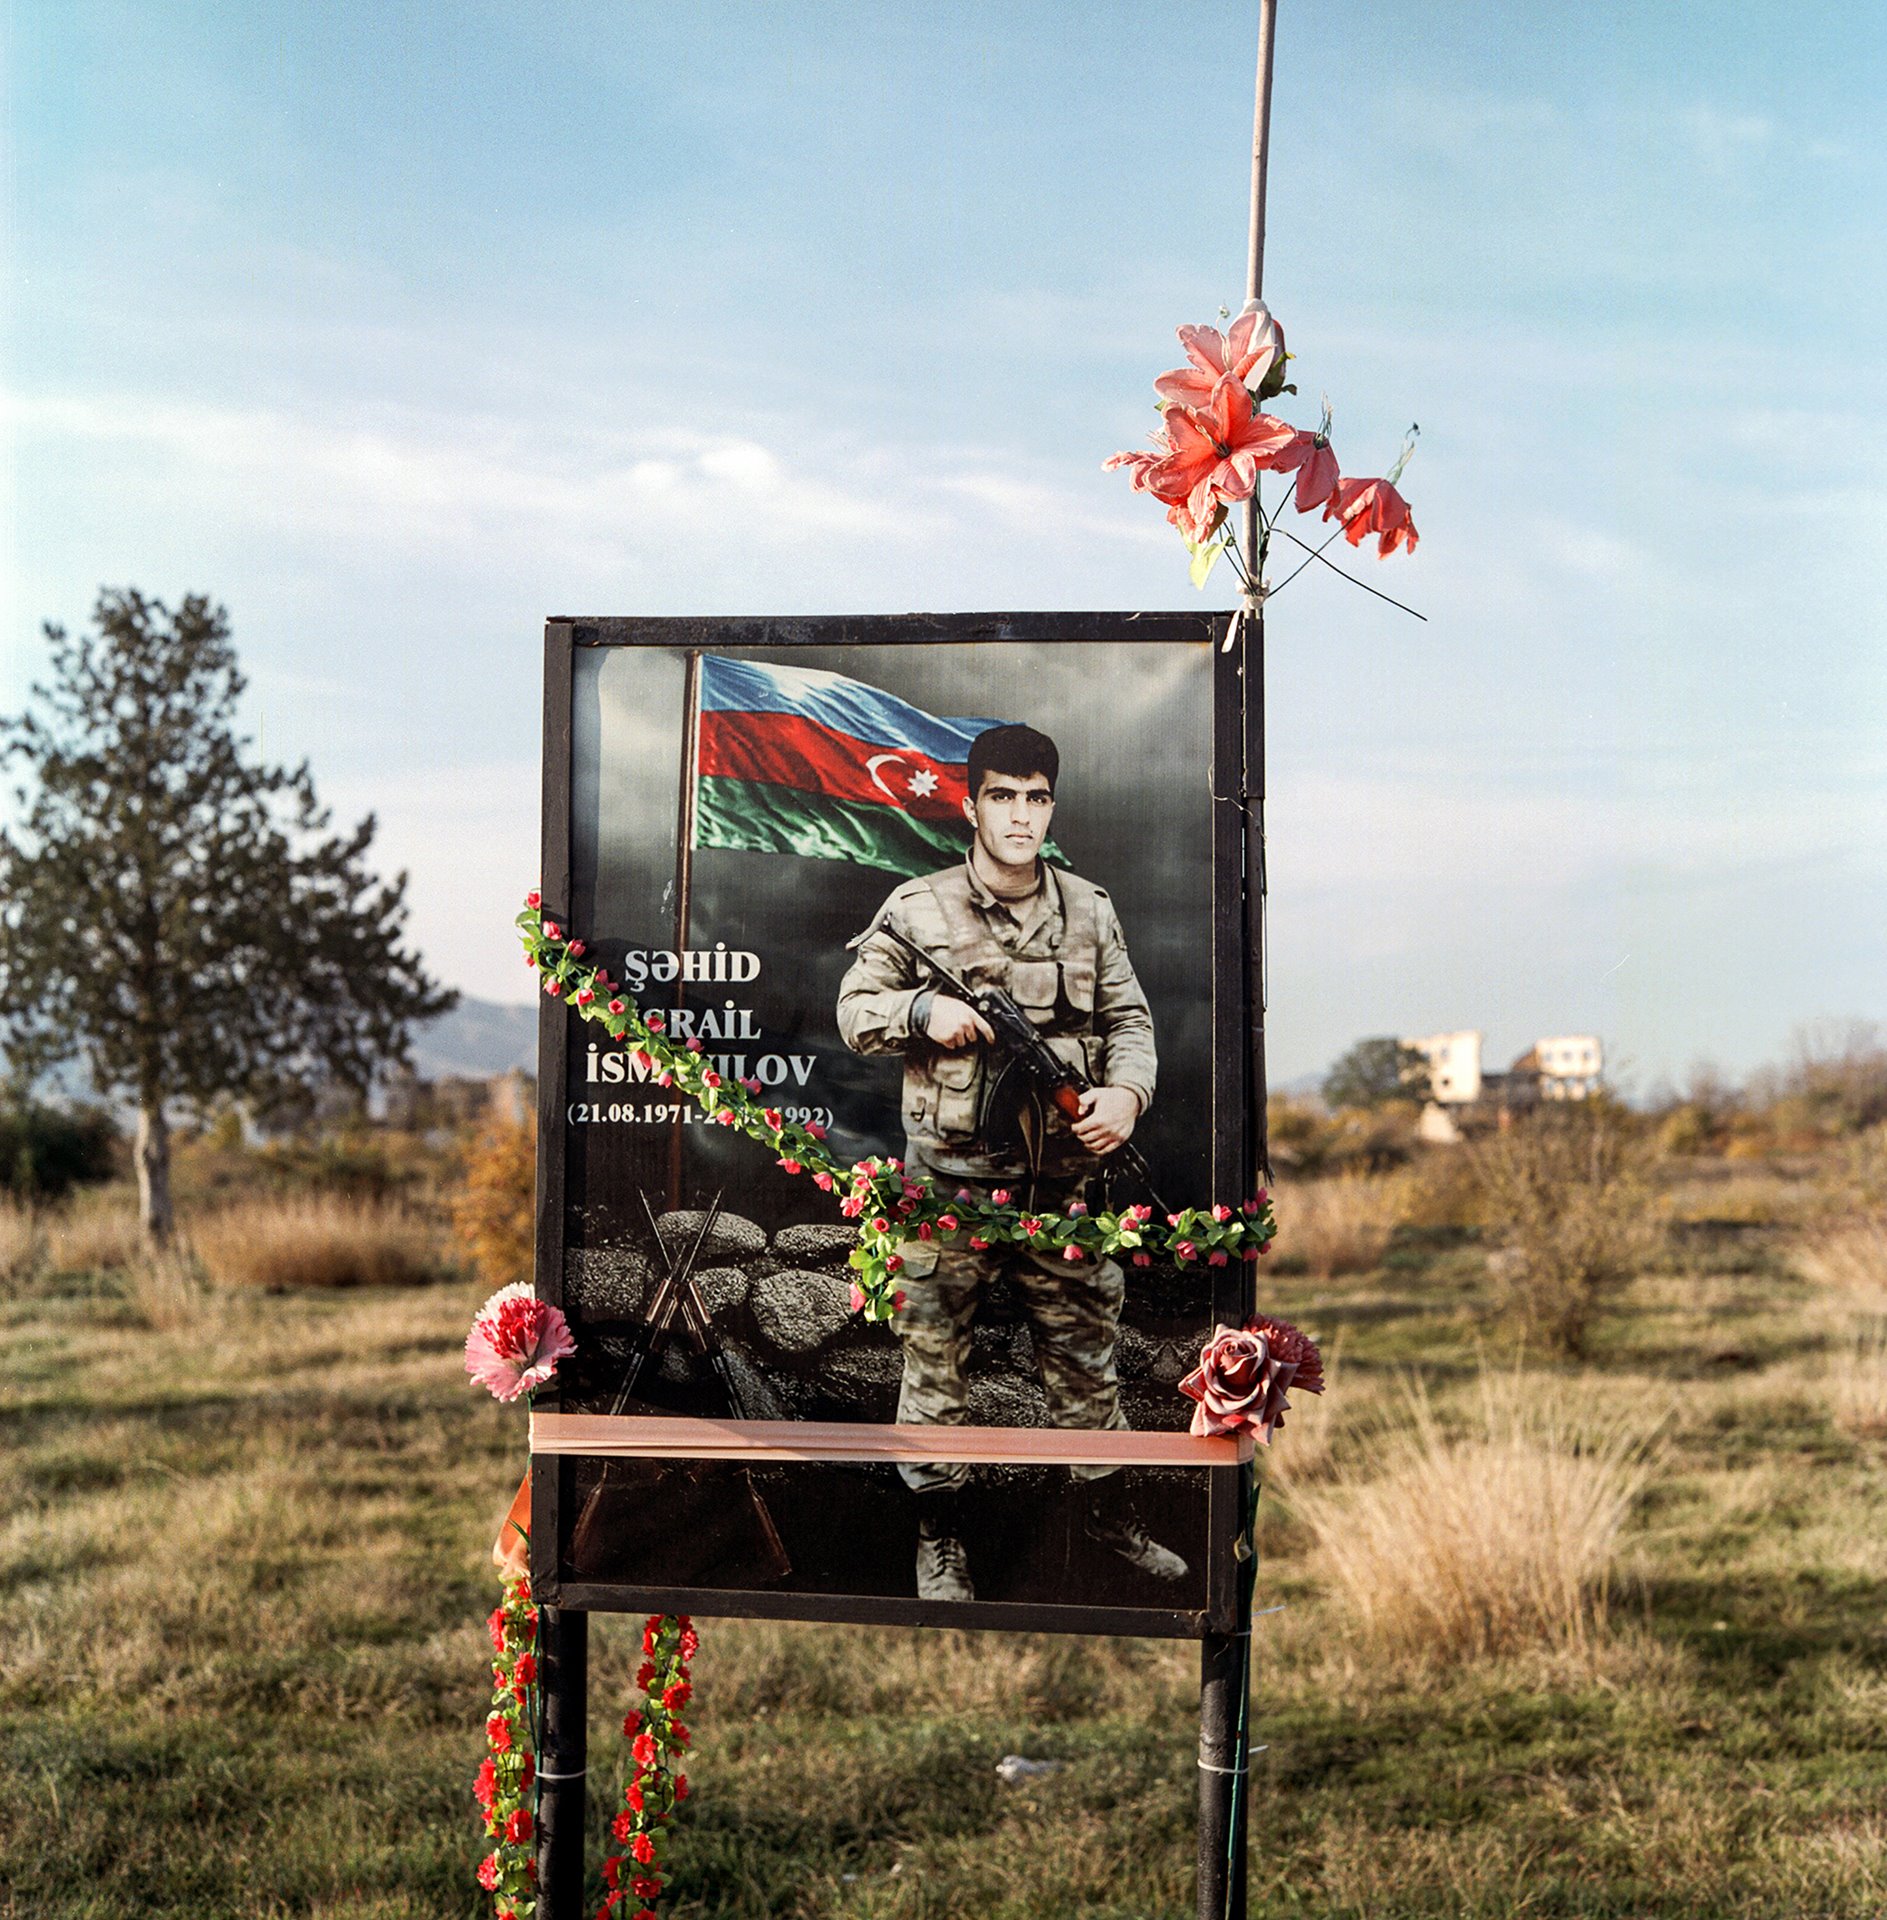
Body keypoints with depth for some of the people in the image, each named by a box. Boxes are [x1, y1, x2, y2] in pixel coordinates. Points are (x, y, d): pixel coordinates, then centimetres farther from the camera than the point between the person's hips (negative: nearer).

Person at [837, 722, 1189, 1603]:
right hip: (951, 1181, -2)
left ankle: (1111, 1509, 32)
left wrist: (1127, 1091, -10)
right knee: (934, 1355, 6)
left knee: (1084, 1347, 14)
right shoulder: (916, 910, -5)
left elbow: (1130, 1020, 9)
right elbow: (855, 1010, 2)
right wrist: (922, 1010, -17)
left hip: (1060, 1182, 3)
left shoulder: (1090, 911, 4)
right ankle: (939, 1535, 21)